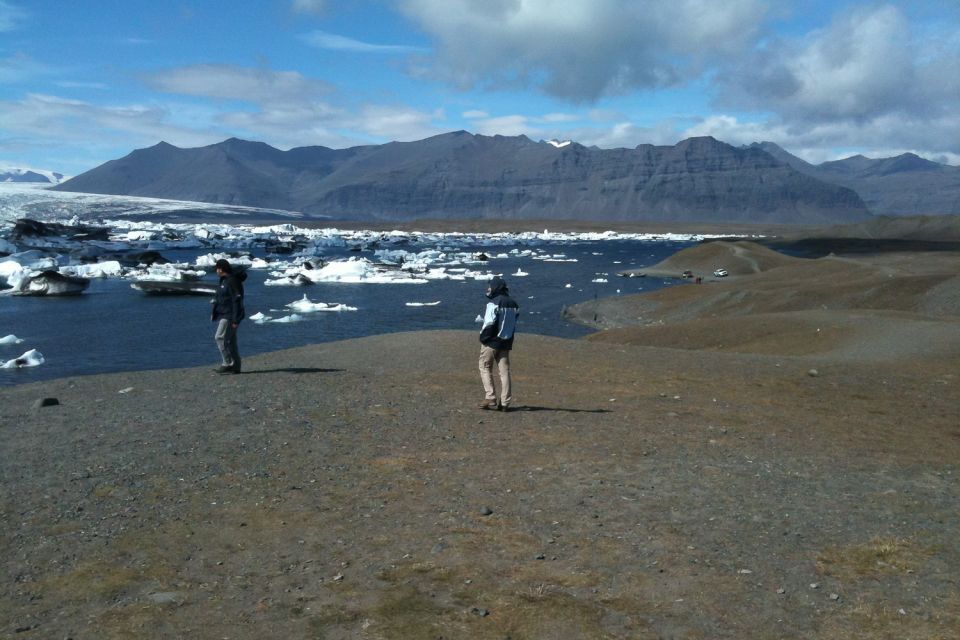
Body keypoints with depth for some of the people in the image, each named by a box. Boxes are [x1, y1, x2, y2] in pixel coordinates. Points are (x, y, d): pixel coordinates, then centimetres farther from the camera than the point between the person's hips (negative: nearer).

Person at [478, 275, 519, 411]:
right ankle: (505, 402, 6)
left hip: (491, 342, -6)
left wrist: (483, 337, -6)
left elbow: (489, 323, -18)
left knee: (485, 369, 5)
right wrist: (508, 337, 15)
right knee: (504, 371, 7)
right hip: (506, 342, 6)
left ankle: (490, 399, -2)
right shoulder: (513, 304, 10)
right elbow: (514, 324, 11)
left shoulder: (494, 303, -13)